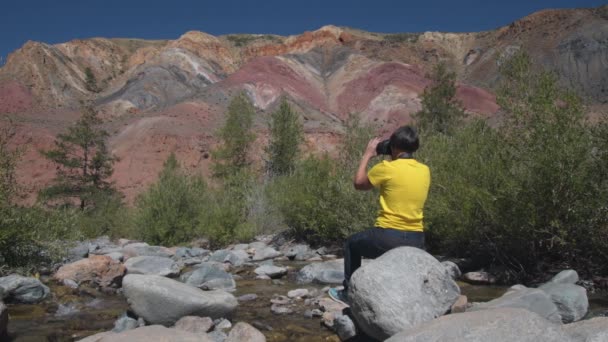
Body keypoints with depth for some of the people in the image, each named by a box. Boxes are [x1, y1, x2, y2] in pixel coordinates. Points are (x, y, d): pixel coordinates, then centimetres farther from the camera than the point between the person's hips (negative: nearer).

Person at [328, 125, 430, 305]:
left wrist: (367, 155, 14)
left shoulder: (387, 168, -12)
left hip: (388, 237, -4)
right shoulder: (425, 171, 3)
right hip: (416, 241, 5)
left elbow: (359, 183, 5)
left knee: (352, 244, 23)